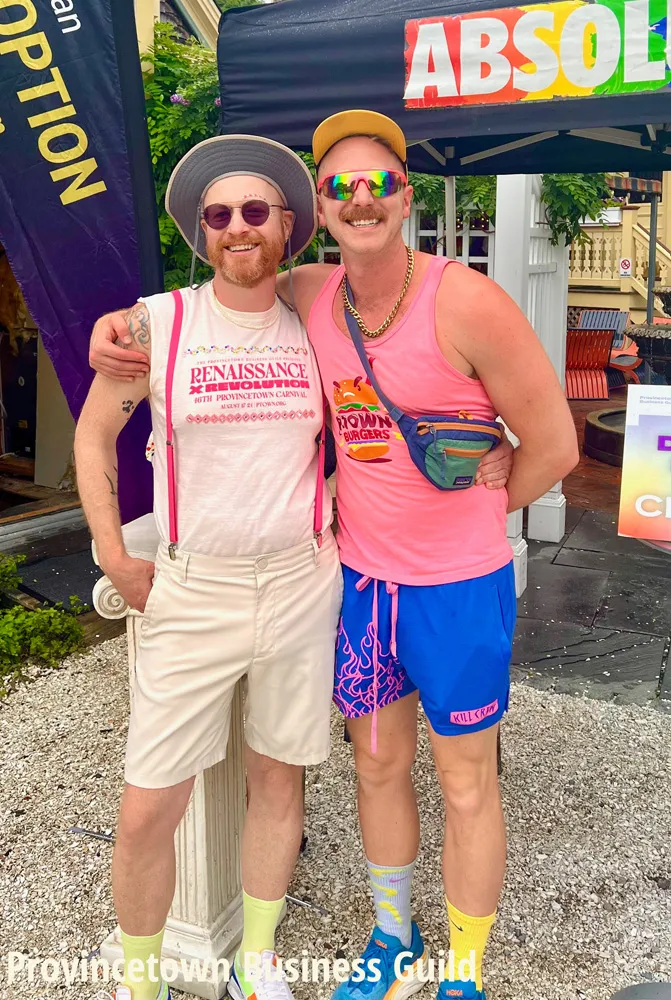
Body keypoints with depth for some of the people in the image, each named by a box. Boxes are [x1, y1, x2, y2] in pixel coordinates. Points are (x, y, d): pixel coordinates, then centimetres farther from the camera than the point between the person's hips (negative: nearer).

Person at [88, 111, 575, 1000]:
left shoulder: (468, 303, -18)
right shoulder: (310, 295, -2)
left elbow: (553, 445, -11)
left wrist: (467, 518, 1)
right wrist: (121, 319, 1)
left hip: (459, 586, -4)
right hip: (361, 576, 5)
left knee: (466, 786, 11)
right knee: (379, 767, 19)